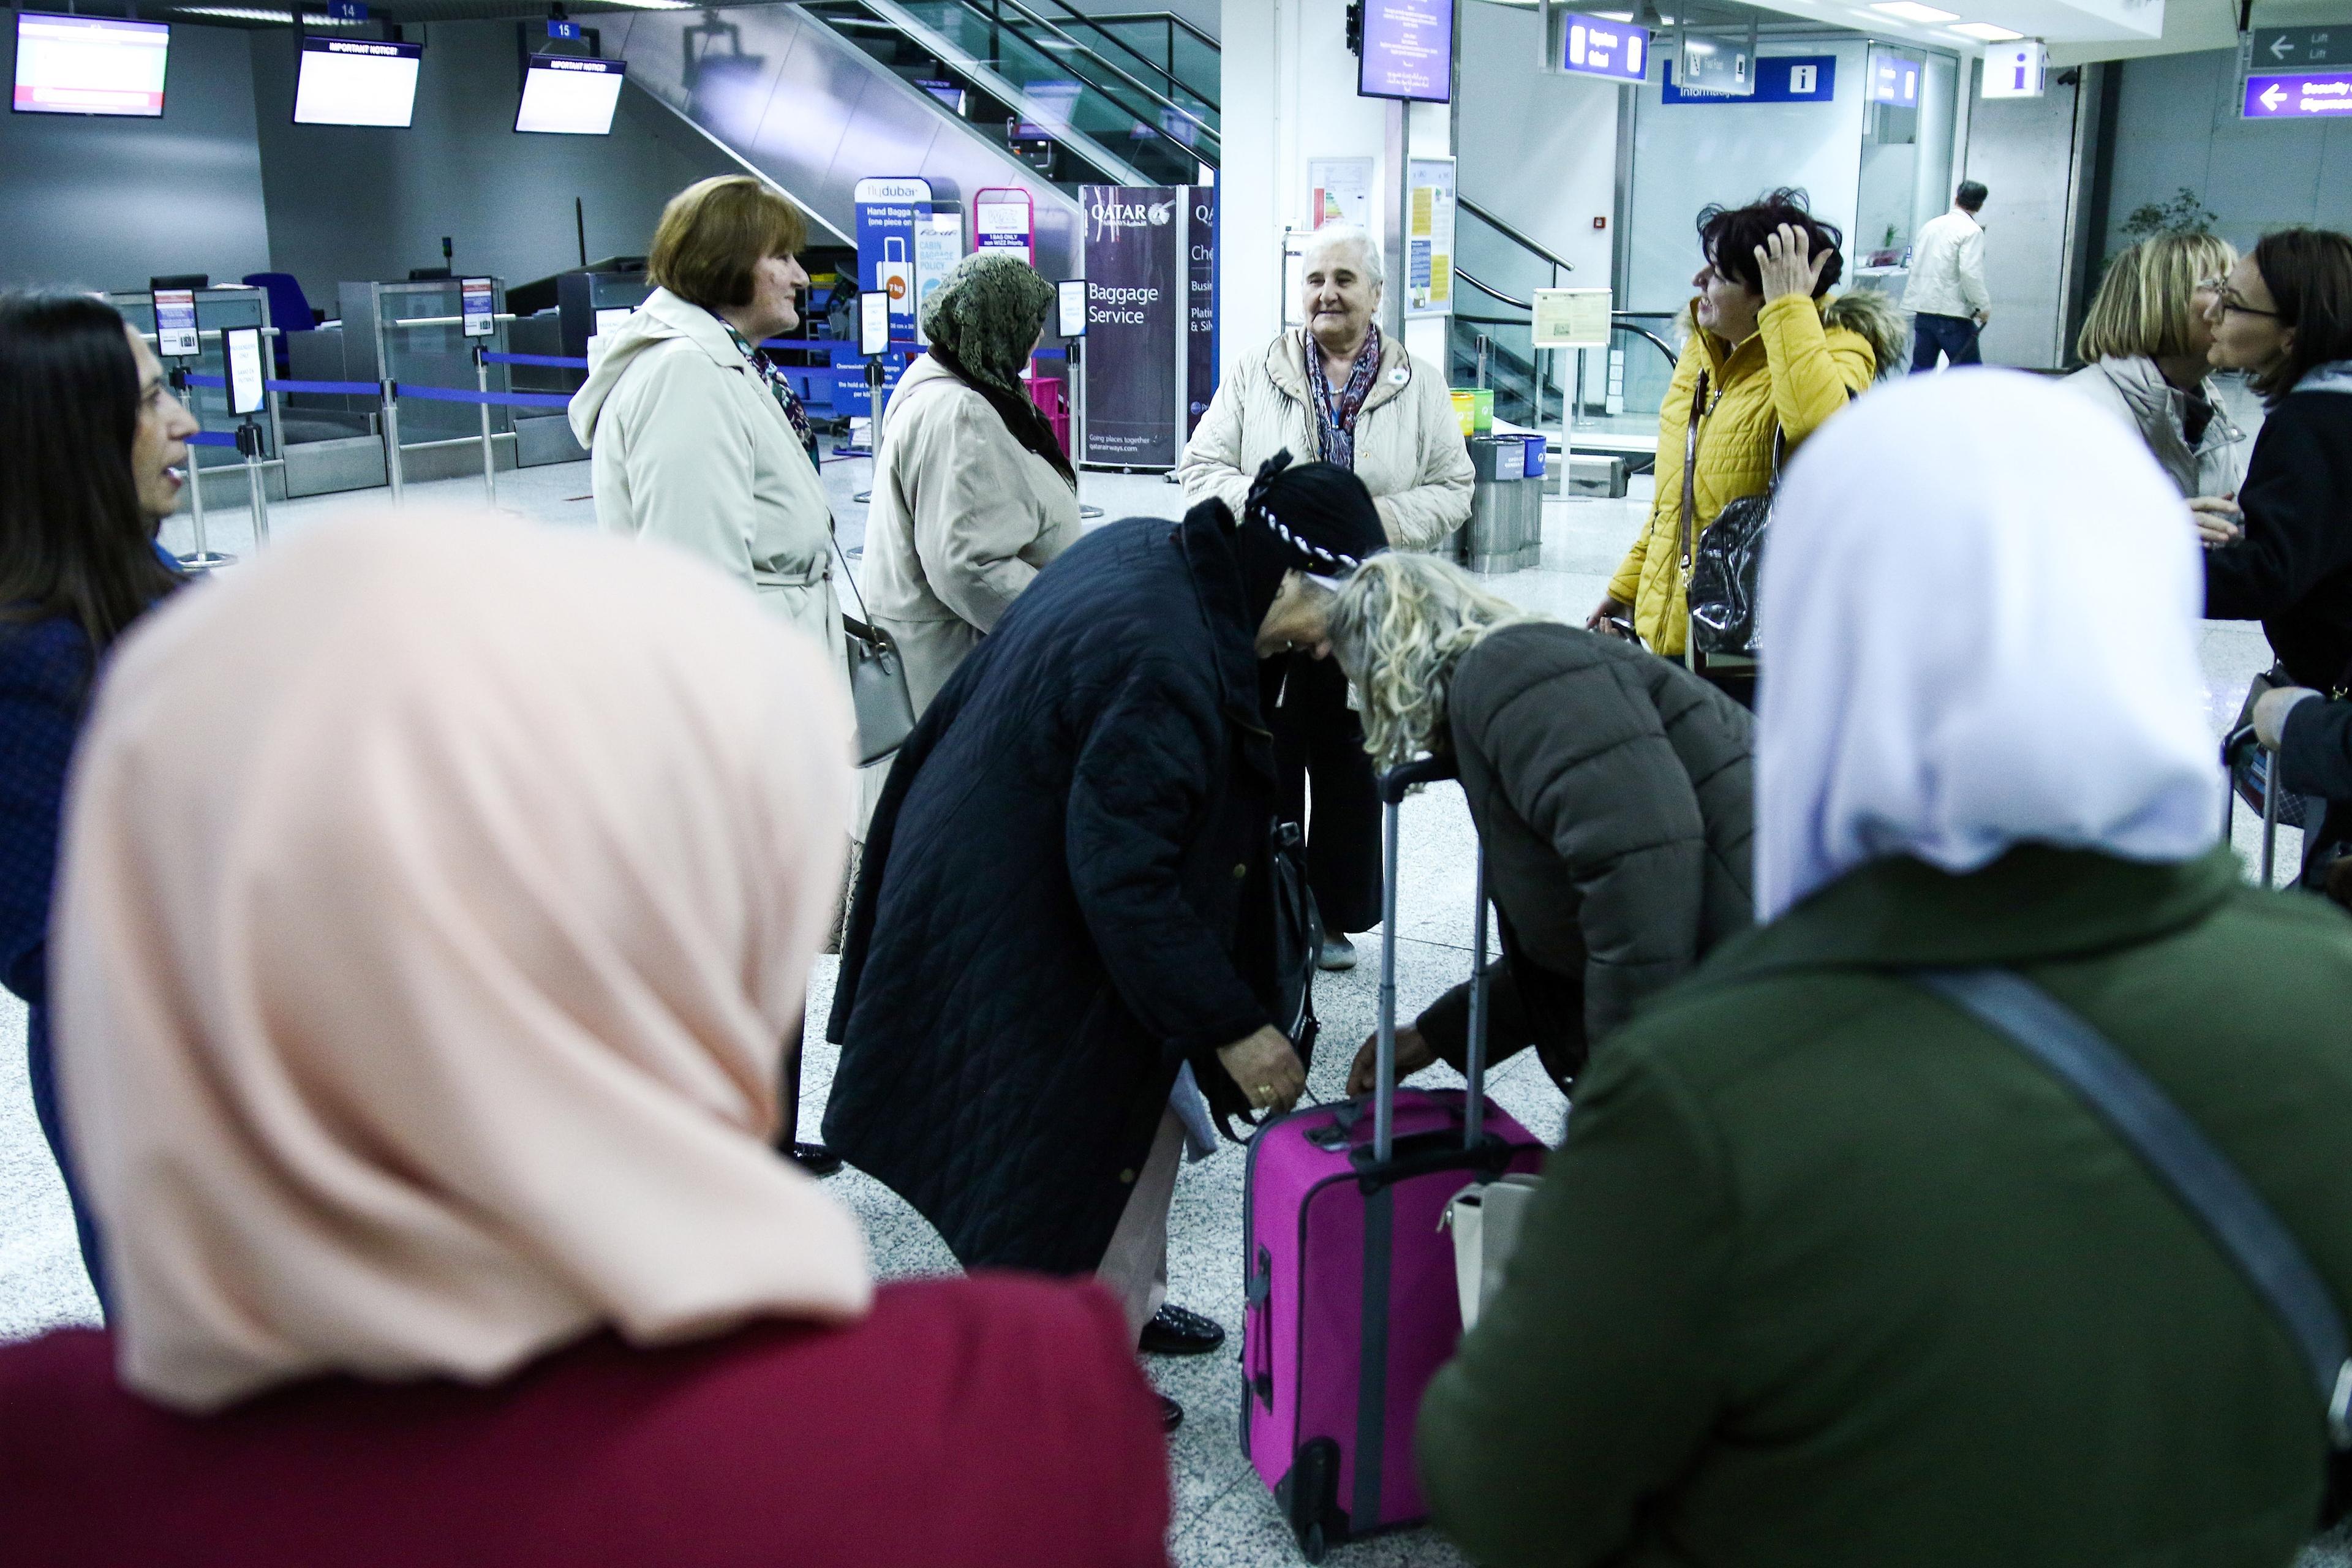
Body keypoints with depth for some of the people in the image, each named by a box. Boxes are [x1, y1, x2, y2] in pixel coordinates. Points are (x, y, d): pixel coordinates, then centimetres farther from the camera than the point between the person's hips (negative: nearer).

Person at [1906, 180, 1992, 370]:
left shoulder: (1929, 226, 12)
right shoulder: (1972, 231, -9)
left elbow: (1915, 263, 19)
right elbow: (1970, 272, -17)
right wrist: (1983, 306, -10)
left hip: (1922, 309, 6)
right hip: (1953, 311, -6)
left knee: (1920, 368, 11)